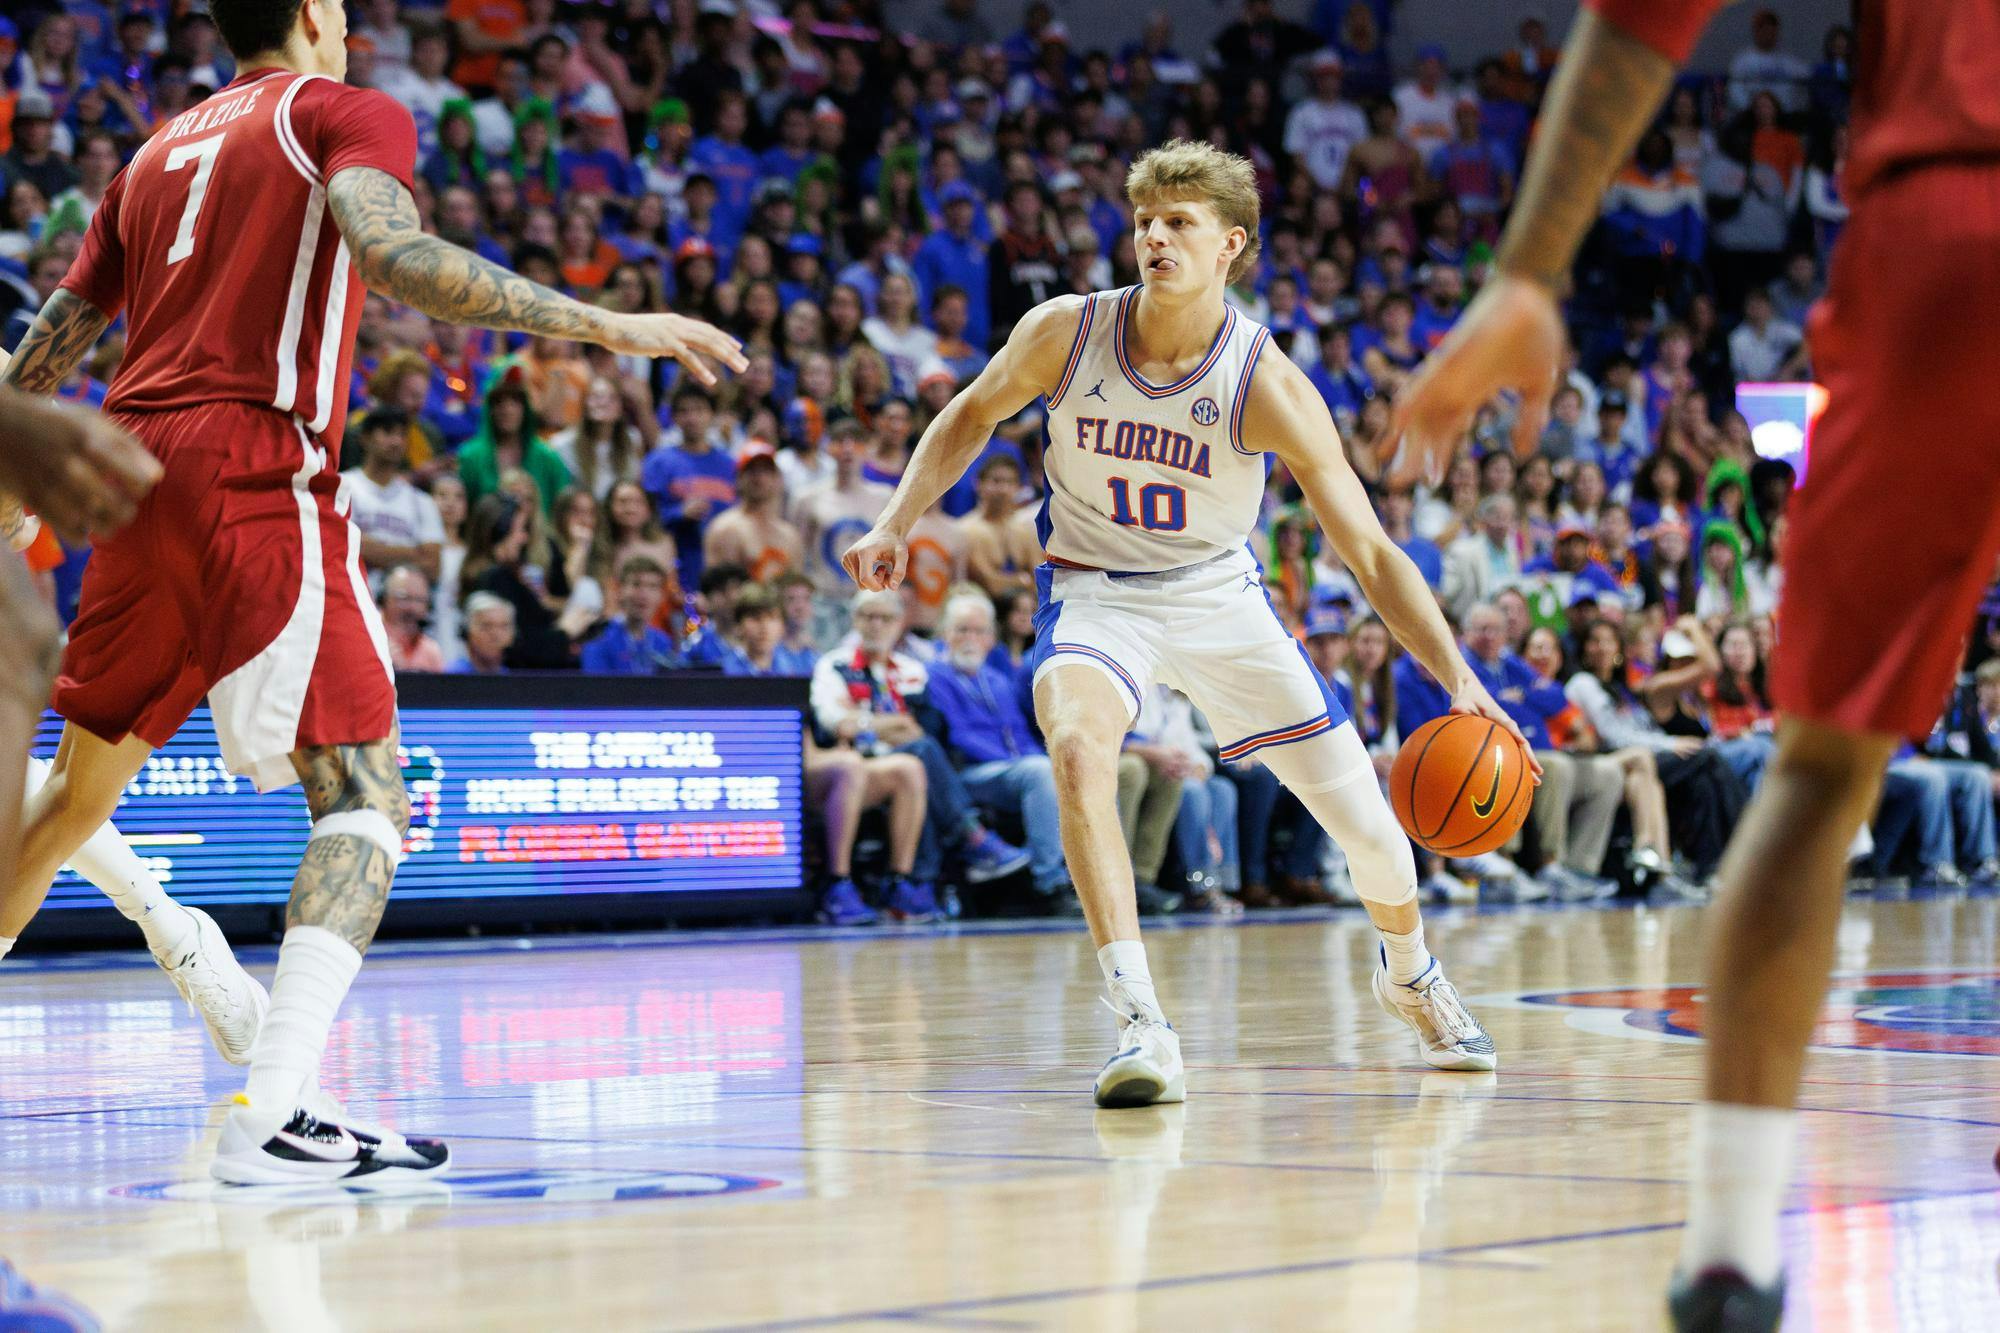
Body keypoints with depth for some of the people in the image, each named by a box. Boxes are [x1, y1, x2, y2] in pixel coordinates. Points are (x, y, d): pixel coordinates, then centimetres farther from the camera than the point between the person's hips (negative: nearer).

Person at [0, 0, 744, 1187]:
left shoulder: (157, 151, 24)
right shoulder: (342, 111, 4)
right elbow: (391, 255, -17)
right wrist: (607, 327, -20)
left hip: (135, 471, 7)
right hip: (256, 476, -7)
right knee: (363, 785, -10)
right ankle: (275, 1113, -26)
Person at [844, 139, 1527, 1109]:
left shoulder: (1268, 388, -21)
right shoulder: (1065, 333, -16)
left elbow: (1370, 554, -19)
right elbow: (974, 415, 6)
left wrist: (1460, 679, -29)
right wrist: (896, 525, -4)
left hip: (1219, 596, 1)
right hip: (1096, 592, 0)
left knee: (1370, 830, 2)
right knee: (1079, 749, -35)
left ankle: (1410, 977, 37)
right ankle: (1141, 1026, -36)